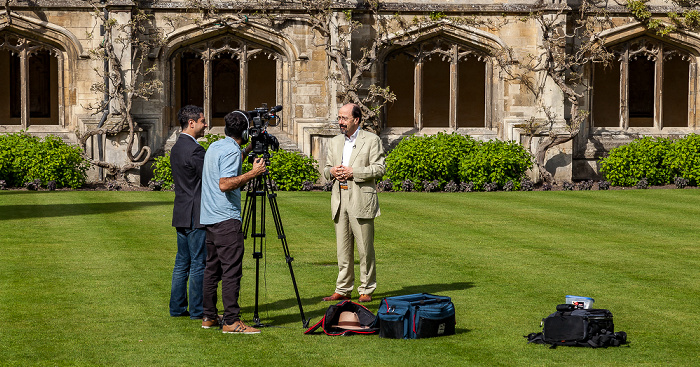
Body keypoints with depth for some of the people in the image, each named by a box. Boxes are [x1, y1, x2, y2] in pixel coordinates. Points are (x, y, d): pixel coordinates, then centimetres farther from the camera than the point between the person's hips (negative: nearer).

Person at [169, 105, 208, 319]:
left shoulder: (177, 147, 14)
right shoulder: (194, 149, -17)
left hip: (181, 214, 10)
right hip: (195, 215, -10)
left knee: (182, 262, 13)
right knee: (198, 263, -3)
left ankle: (177, 307, 17)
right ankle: (197, 310, 1)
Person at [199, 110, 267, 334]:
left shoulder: (214, 147, 16)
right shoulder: (231, 151, -13)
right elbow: (225, 184, -23)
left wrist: (247, 152, 34)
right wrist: (252, 173, -19)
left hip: (209, 218, 10)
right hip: (226, 219, -10)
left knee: (212, 268, 12)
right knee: (232, 270, -10)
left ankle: (209, 317, 16)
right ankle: (231, 321, -13)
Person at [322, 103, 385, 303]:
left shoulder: (372, 140, 0)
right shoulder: (336, 142, 19)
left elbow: (379, 169, -8)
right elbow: (326, 169, 22)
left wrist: (353, 172, -15)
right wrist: (332, 171, -2)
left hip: (361, 200, -5)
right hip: (340, 199, 5)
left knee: (365, 248, -3)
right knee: (343, 248, 7)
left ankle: (366, 290, 6)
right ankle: (342, 290, 12)